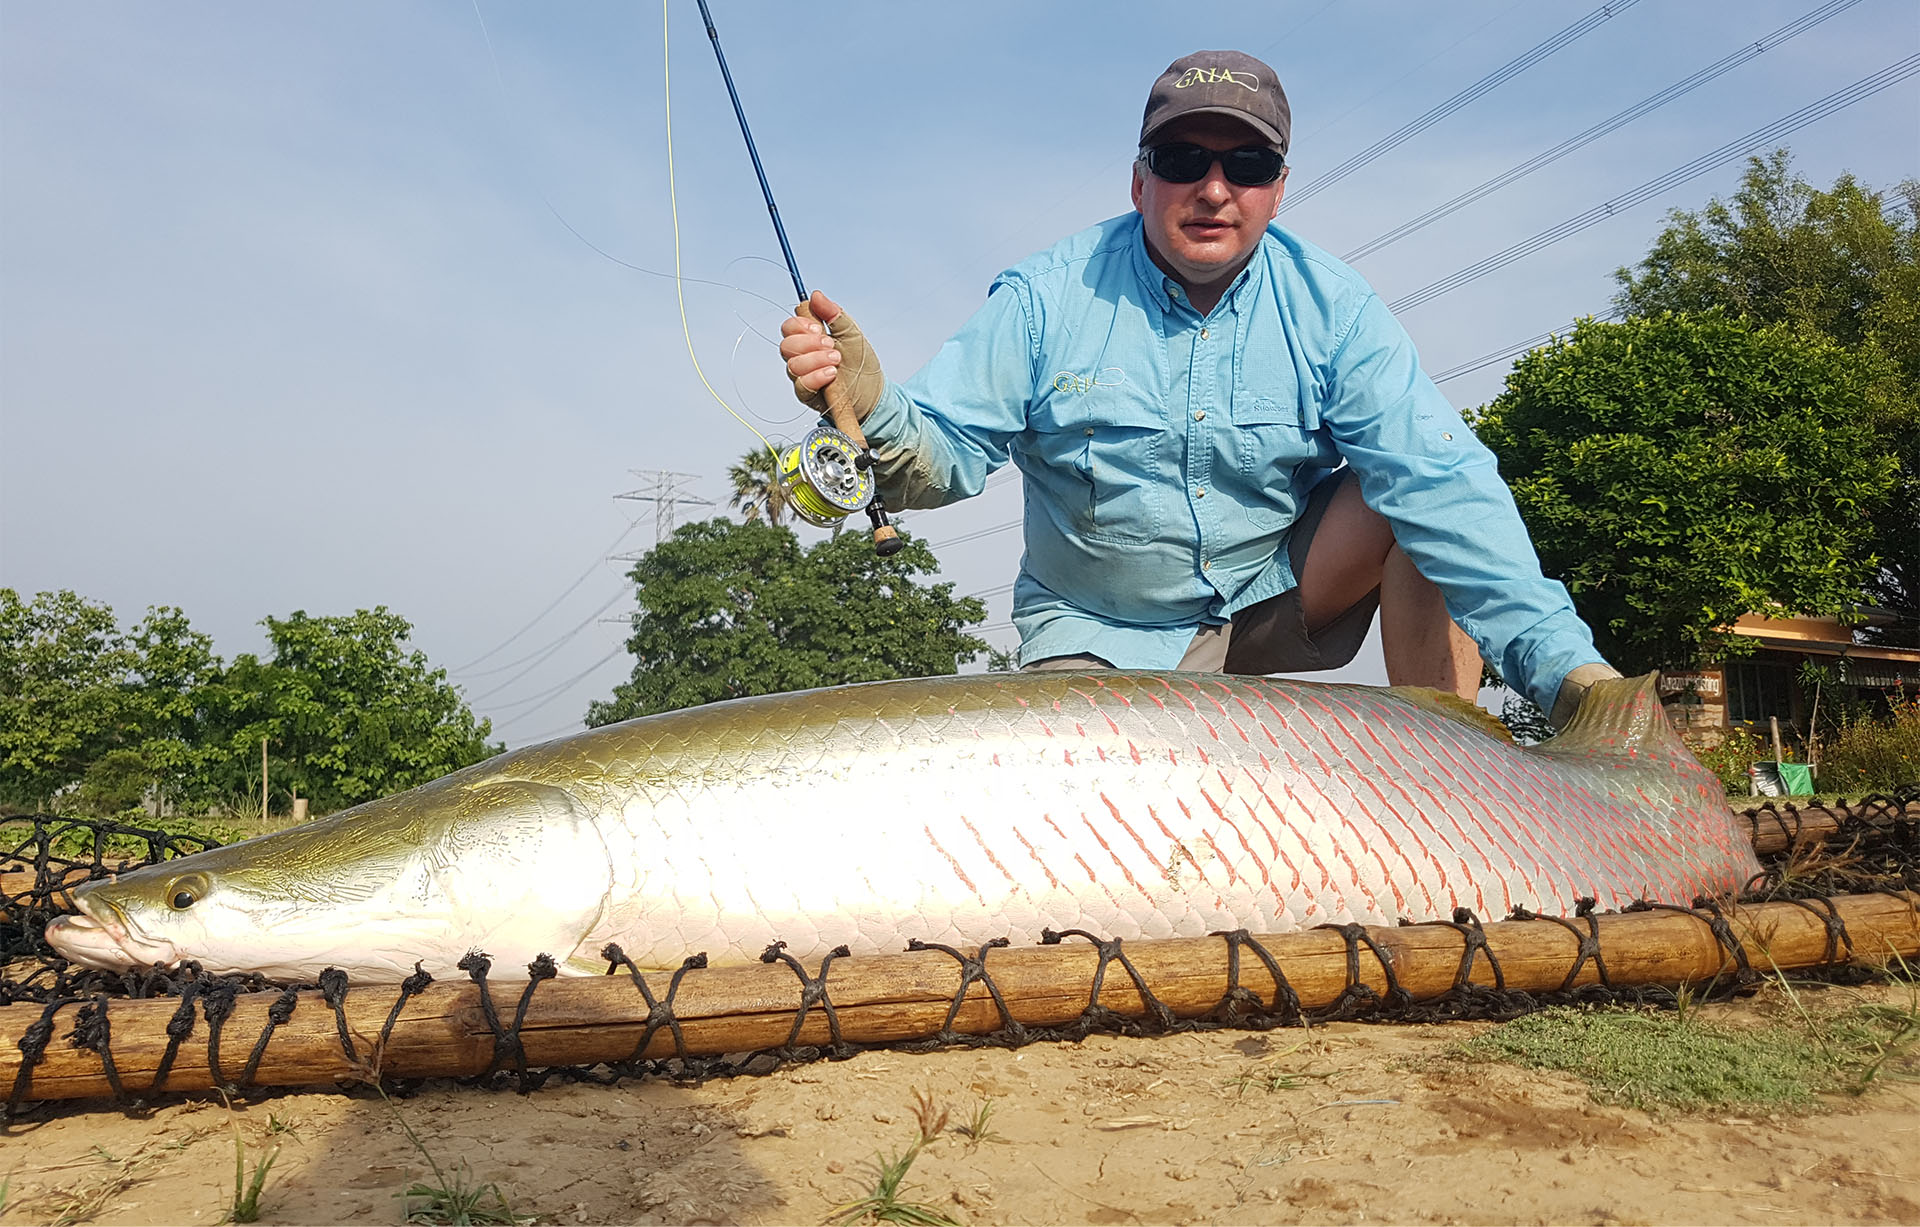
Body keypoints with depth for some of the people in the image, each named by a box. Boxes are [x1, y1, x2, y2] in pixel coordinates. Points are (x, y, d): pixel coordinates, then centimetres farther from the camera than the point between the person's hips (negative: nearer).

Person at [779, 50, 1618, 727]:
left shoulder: (1329, 307, -11)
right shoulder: (1048, 298, -12)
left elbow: (1442, 482, -20)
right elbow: (942, 457, -16)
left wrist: (1560, 660, -32)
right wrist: (872, 409, -41)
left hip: (1284, 595, 2)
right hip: (1104, 638, -1)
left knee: (1426, 484, -22)